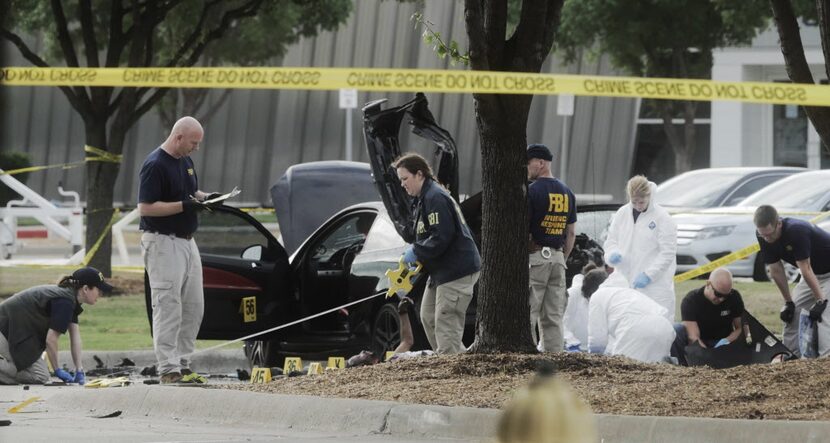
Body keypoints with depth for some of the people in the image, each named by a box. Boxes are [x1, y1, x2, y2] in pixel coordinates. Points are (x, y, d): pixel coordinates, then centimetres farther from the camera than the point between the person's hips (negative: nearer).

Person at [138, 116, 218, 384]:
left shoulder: (185, 161, 11)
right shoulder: (155, 165, -17)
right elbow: (145, 208, -20)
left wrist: (205, 198, 3)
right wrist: (184, 205, -24)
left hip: (187, 241, 9)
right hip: (163, 243, -9)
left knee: (194, 307, 10)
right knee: (168, 307, -9)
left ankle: (182, 364, 17)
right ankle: (169, 369, -7)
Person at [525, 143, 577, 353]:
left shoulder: (532, 191, -11)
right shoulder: (567, 192, 12)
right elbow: (571, 234, 15)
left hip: (534, 256, -7)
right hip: (557, 258, 7)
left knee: (527, 316, -6)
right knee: (553, 318, 8)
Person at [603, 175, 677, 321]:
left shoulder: (662, 217, -6)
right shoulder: (622, 214, 8)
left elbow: (668, 253, -8)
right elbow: (610, 241, 16)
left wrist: (648, 275, -15)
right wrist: (613, 254, -9)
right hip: (624, 280, 5)